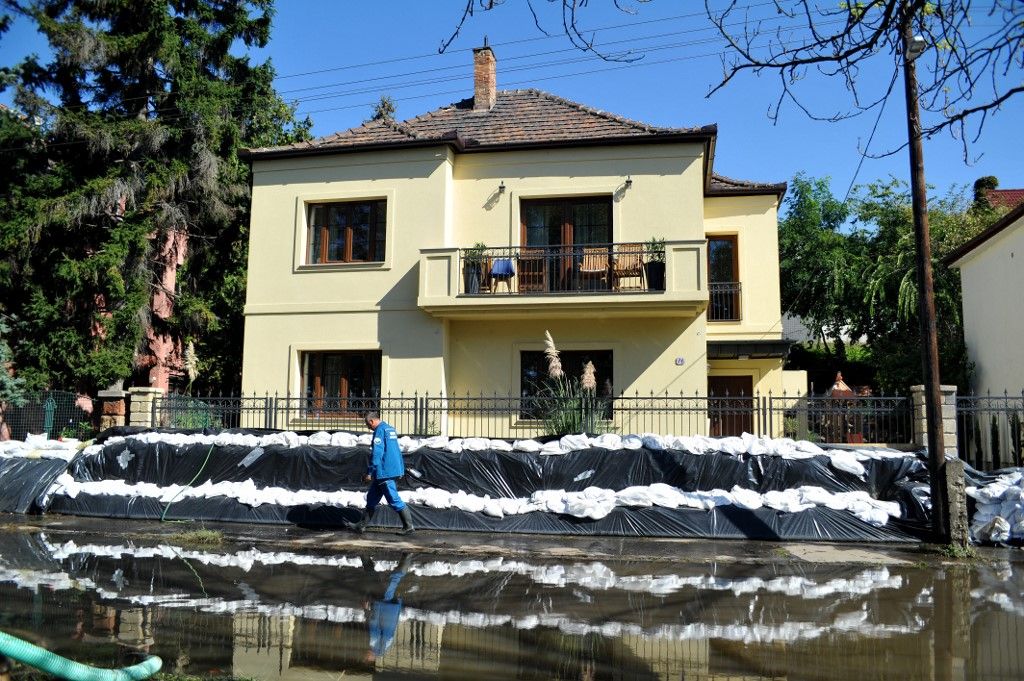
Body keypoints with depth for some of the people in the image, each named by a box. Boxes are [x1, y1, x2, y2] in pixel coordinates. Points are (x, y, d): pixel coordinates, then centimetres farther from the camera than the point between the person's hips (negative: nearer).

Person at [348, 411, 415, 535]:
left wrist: (369, 472, -16)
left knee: (394, 499, -4)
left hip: (384, 472, -10)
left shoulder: (380, 431, -13)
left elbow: (377, 454, -19)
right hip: (394, 469, 10)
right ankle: (362, 525, 21)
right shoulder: (390, 429, 16)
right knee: (372, 498, 15)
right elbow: (395, 450, 22)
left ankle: (408, 525, 0)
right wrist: (400, 470, 26)